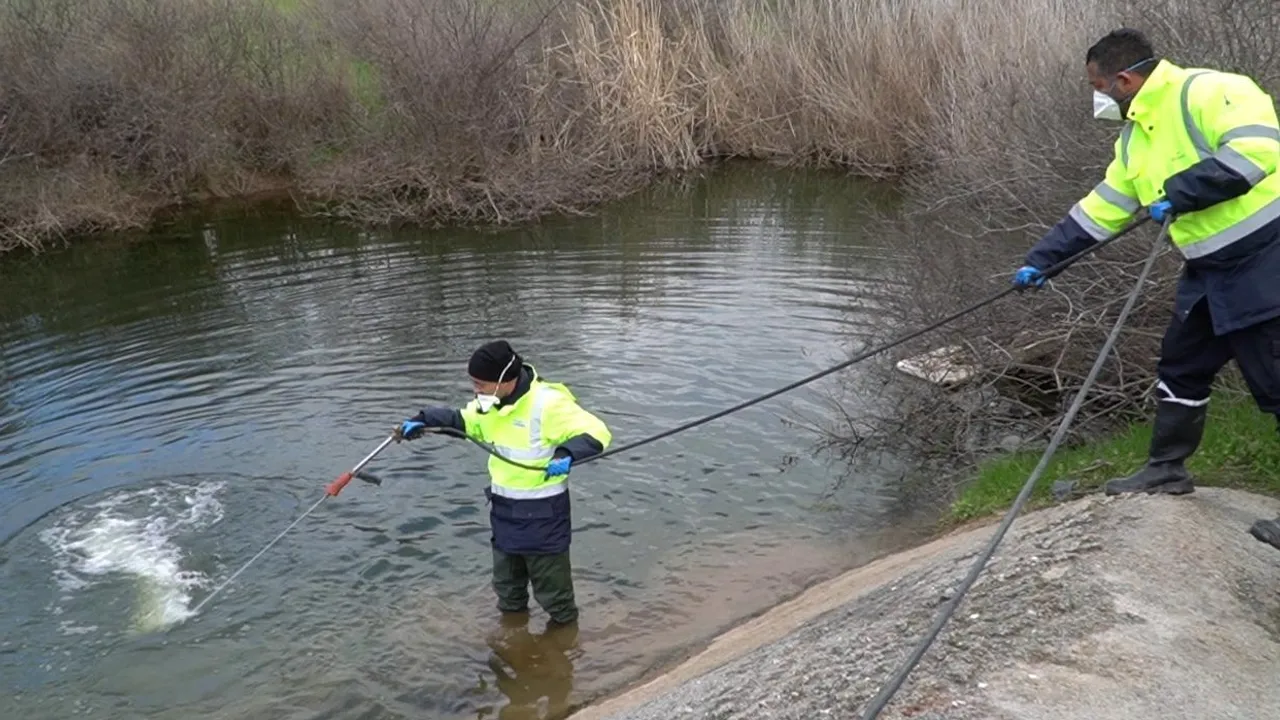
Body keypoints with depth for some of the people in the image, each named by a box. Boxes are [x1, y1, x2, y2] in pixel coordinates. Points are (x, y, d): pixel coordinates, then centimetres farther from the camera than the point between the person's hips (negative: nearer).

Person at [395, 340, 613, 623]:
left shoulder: (548, 404, -26)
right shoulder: (492, 402, -1)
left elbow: (597, 433, -25)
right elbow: (464, 420, 17)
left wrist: (567, 454, -41)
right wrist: (423, 421, 2)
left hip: (542, 512, -8)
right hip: (503, 507, 8)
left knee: (551, 585, 6)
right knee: (506, 582, 26)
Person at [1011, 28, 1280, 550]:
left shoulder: (1209, 92, -17)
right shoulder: (1136, 139, 12)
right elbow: (1099, 210, 17)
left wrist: (1180, 192, -27)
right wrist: (1041, 260, 16)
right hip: (1209, 272, 10)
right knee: (1180, 371, 18)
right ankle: (1167, 469, 33)